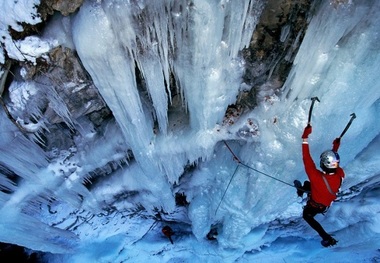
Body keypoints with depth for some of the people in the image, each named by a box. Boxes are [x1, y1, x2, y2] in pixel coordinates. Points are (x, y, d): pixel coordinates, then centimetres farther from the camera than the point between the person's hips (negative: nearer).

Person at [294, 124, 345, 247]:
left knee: (307, 216, 28)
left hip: (315, 206, -5)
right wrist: (335, 150, 2)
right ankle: (301, 190, 63)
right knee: (307, 184, 29)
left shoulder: (317, 178, -48)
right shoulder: (340, 174, -32)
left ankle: (327, 238, 27)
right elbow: (334, 166, -7)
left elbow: (307, 160, -43)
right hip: (328, 203, 6)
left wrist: (305, 138, -42)